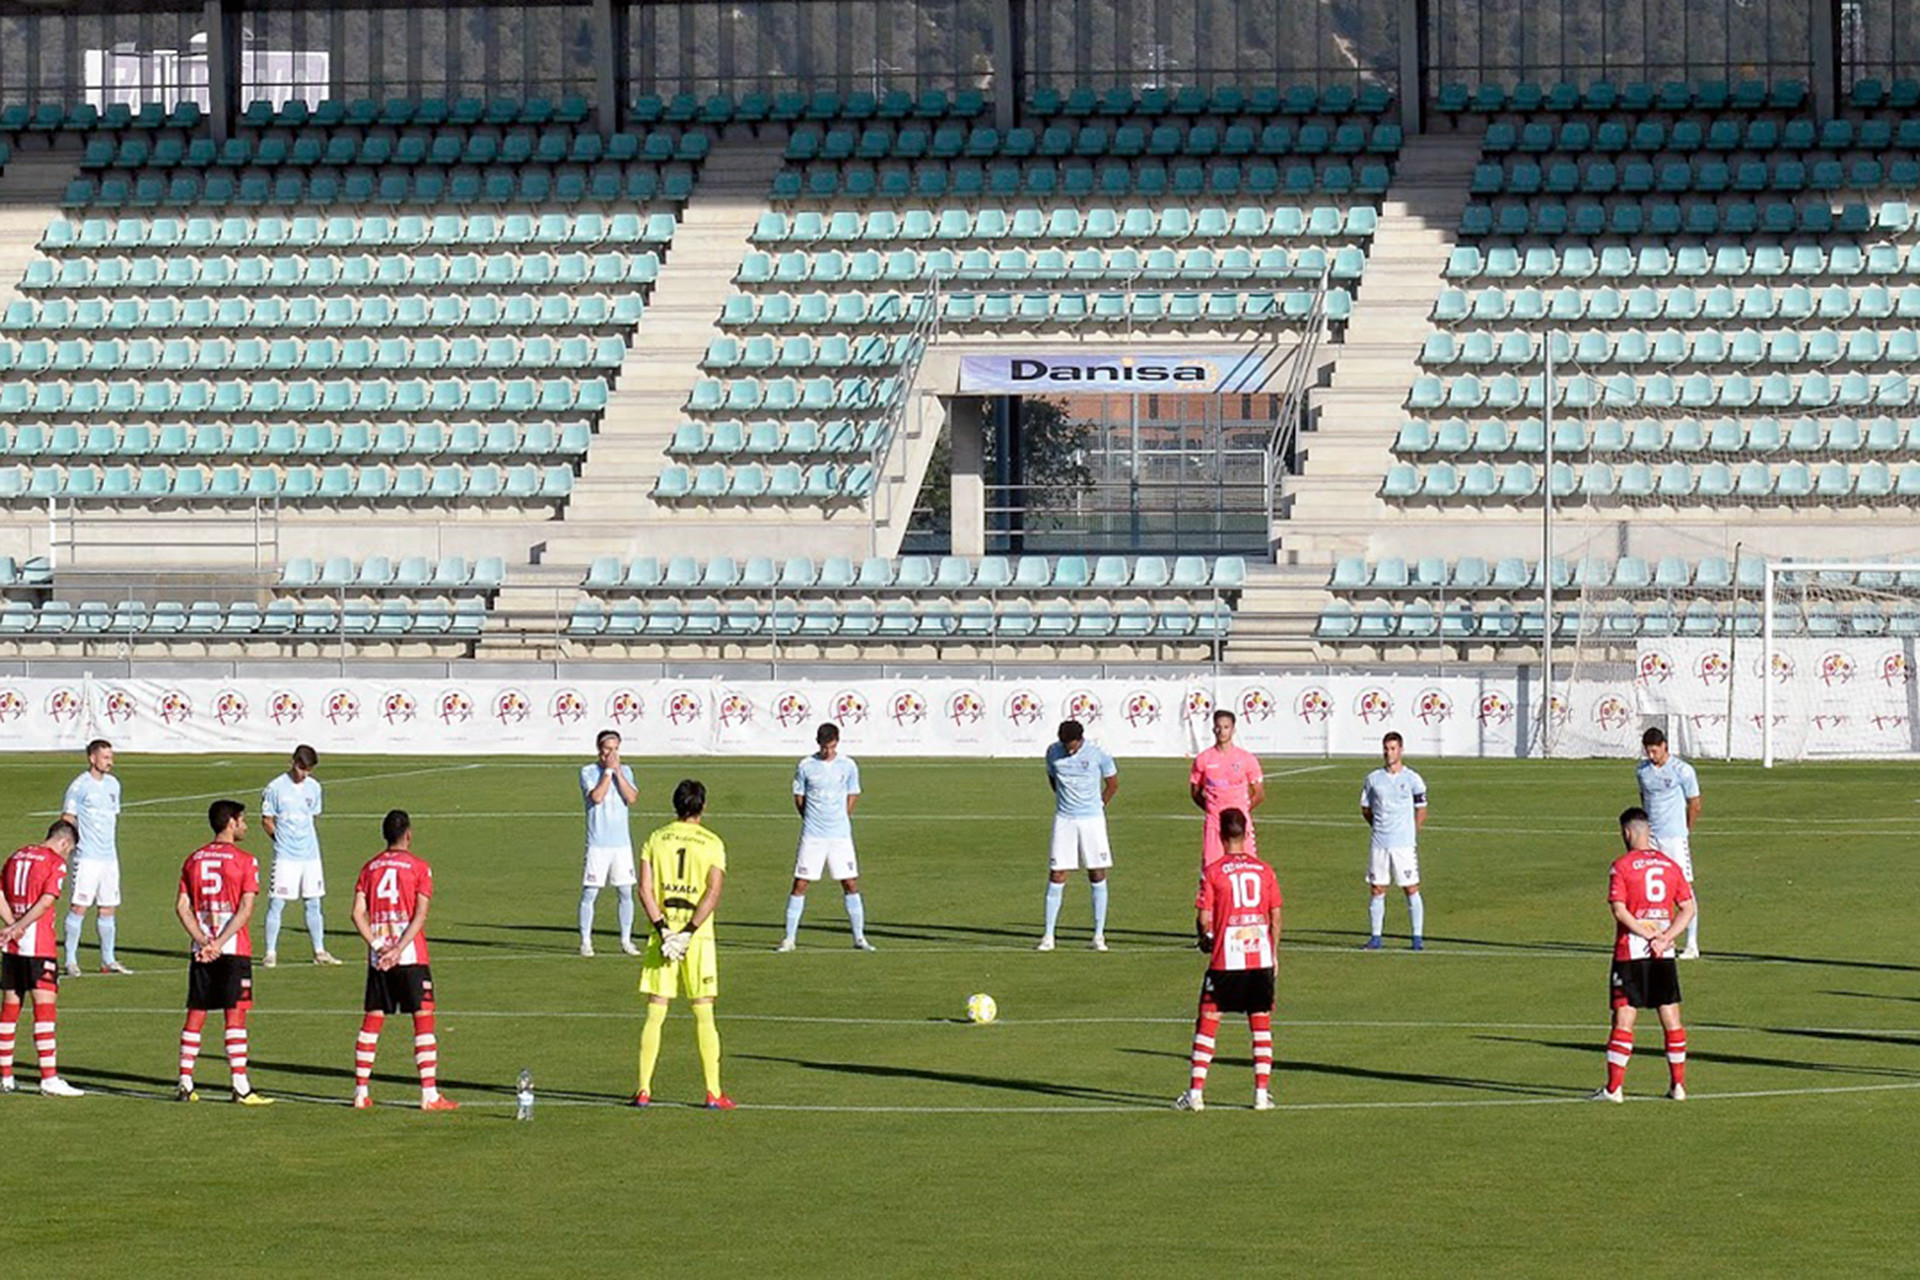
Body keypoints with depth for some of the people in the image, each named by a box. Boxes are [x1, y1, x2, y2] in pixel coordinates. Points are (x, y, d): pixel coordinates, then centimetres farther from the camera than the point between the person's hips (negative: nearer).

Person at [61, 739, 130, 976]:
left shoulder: (113, 784, 14)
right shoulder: (80, 786, -7)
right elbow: (67, 819, -6)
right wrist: (72, 844, -16)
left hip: (109, 856, 7)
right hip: (87, 856, -7)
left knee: (108, 908, 9)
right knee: (79, 907, -7)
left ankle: (108, 960, 16)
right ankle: (71, 961, -4)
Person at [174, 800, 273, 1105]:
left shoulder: (194, 860, 10)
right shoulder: (245, 861, -5)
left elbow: (182, 906, 3)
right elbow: (245, 910, -13)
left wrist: (203, 941, -4)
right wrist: (220, 943, -14)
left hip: (201, 950, 4)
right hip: (234, 949, -4)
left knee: (195, 1015, 8)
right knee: (235, 1014, -5)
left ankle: (185, 1084, 7)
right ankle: (241, 1087, -8)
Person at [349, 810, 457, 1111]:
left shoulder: (370, 868, 10)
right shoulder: (418, 866, -2)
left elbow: (358, 914, 1)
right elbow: (420, 915, -12)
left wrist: (377, 946, -5)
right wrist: (399, 949, -14)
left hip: (378, 957, 4)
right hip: (411, 956, -4)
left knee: (372, 1021, 9)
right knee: (424, 1019, -2)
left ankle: (361, 1092, 9)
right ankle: (429, 1094, -7)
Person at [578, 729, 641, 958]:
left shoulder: (625, 772, 10)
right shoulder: (588, 772, -1)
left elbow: (632, 798, -5)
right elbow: (596, 796, -17)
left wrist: (617, 772, -9)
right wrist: (608, 770, -12)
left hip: (622, 842, 3)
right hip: (598, 843, -3)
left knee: (626, 892, 5)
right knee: (590, 892, -2)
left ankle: (626, 941, 14)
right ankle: (585, 942, 4)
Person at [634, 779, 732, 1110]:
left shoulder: (655, 840, 5)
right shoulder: (712, 843, -1)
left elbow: (645, 889, -3)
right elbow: (713, 892, -12)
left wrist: (663, 929, -8)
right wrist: (688, 932, -13)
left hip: (662, 935, 2)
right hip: (698, 937, -2)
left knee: (655, 1015, 5)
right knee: (704, 1016, 3)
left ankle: (644, 1090, 1)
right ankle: (713, 1092, 2)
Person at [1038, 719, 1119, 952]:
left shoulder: (1097, 754, -8)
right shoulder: (1053, 753, -2)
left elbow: (1113, 783, 6)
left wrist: (1098, 806, 8)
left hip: (1092, 819, -1)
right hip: (1064, 819, 1)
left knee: (1097, 875, 0)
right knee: (1056, 876, -3)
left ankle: (1099, 936, 6)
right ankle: (1048, 936, 1)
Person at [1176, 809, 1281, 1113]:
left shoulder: (1213, 872, -4)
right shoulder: (1264, 870, 4)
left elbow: (1204, 918, -6)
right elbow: (1276, 917, 5)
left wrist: (1206, 939, 15)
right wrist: (1274, 954, 15)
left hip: (1225, 961, -2)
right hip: (1261, 957, 2)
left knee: (1207, 1023, 5)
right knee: (1261, 1025, 10)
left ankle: (1196, 1092, 1)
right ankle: (1262, 1093, 6)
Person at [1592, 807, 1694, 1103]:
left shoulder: (1622, 866, -5)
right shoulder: (1670, 865, 8)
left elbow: (1620, 910, -14)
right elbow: (1688, 908, 5)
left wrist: (1651, 936, -11)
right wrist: (1665, 937, -4)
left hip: (1631, 953, -4)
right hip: (1665, 955, 4)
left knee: (1624, 1017, -2)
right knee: (1671, 1017, 9)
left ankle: (1614, 1087, -3)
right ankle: (1678, 1085, 11)